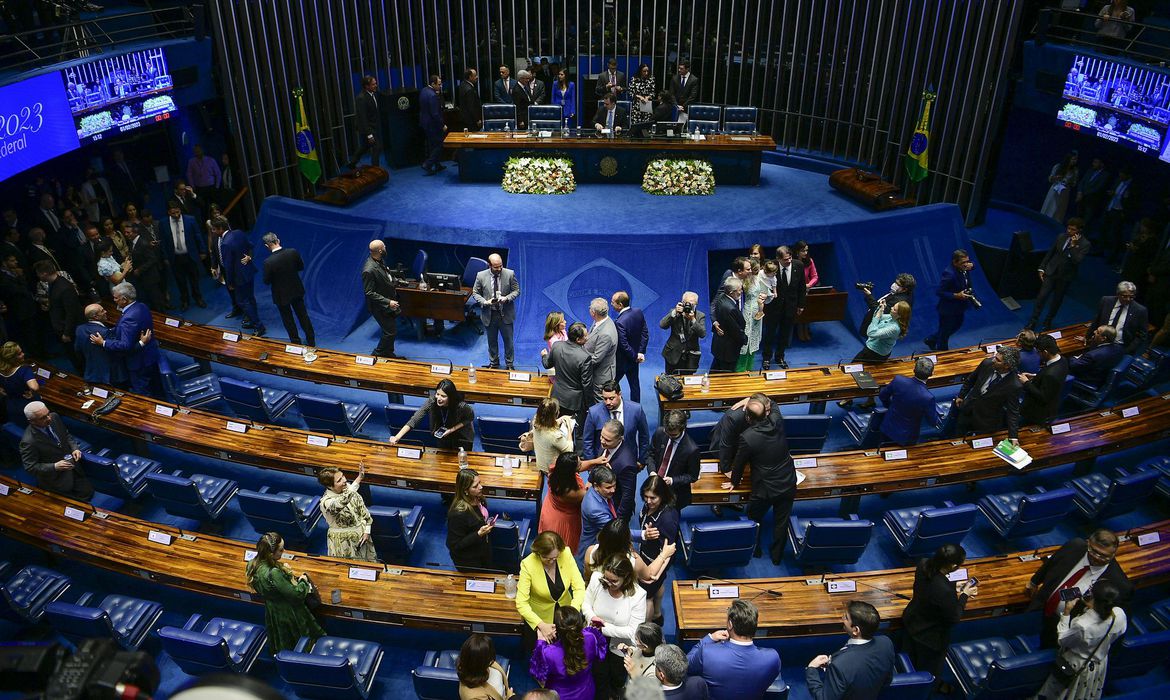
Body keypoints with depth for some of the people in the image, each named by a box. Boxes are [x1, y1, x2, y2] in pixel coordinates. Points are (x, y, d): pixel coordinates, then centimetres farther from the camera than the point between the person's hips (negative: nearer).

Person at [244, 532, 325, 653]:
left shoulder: (253, 564, -12)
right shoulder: (273, 573, -38)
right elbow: (296, 594, -27)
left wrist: (284, 569, -6)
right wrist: (303, 581, -9)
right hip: (287, 615, -8)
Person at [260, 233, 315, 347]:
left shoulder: (268, 262, -28)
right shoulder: (293, 252, -18)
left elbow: (267, 281, -14)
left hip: (282, 295, -3)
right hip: (297, 290, 4)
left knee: (288, 320, 18)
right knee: (303, 315, 20)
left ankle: (296, 343, 32)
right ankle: (311, 341, 32)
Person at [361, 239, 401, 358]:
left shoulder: (380, 261, -1)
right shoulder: (369, 270, -28)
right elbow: (369, 293, -24)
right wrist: (388, 302, -25)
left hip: (389, 302, 9)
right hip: (380, 307, -9)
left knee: (391, 330, 19)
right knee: (390, 331, -3)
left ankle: (388, 353, 37)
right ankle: (377, 355, 14)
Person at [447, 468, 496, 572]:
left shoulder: (479, 499, -11)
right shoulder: (458, 513, -35)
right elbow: (455, 545, -27)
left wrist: (488, 524, -2)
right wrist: (479, 534, -33)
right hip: (468, 562, -7)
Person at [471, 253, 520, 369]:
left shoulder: (510, 274, -8)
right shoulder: (481, 276, -7)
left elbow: (516, 291, -1)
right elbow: (475, 293, 1)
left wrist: (506, 298, -20)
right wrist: (485, 302, -17)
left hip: (505, 314, -1)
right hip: (489, 314, 1)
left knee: (508, 341, 7)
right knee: (492, 341, 15)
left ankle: (509, 364, 24)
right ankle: (494, 364, 33)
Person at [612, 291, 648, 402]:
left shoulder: (619, 322, -31)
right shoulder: (638, 311, -8)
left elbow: (624, 345, -26)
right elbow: (645, 333, -2)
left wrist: (635, 356, -11)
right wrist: (641, 352, -3)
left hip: (622, 361, -7)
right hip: (633, 359, 7)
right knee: (634, 383, 19)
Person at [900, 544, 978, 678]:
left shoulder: (923, 564, -22)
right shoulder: (945, 591, -42)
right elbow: (954, 618, -21)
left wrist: (955, 588, -1)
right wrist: (964, 595, -11)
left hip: (910, 621, 7)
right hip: (929, 636, -7)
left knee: (910, 662, 32)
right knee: (929, 672, 24)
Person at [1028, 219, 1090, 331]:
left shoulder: (1085, 244, -12)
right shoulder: (1061, 237, -1)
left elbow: (1077, 260, -22)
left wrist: (1073, 245, -27)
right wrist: (1042, 268, 5)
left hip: (1065, 276, -1)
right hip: (1051, 272, 2)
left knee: (1057, 299, 12)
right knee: (1042, 295, -6)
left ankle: (1048, 321, 30)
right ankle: (1033, 322, 0)